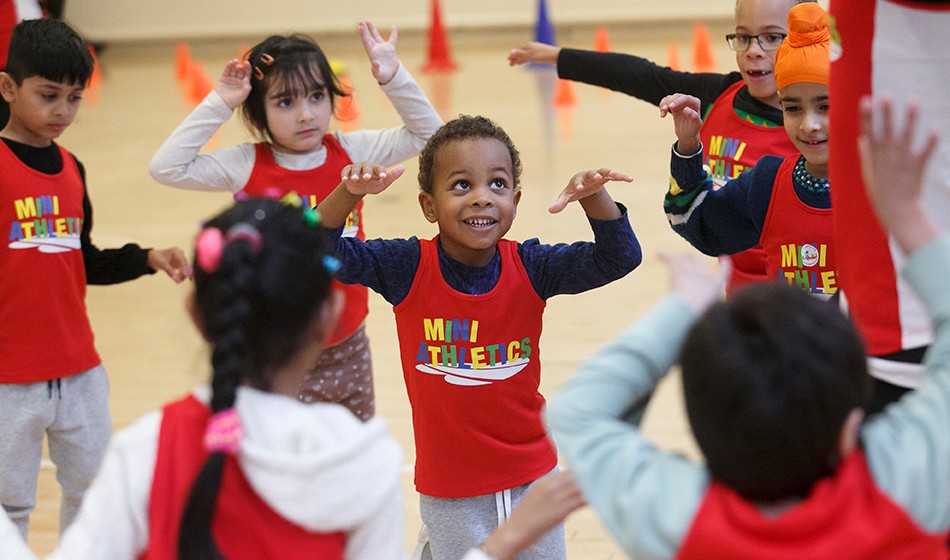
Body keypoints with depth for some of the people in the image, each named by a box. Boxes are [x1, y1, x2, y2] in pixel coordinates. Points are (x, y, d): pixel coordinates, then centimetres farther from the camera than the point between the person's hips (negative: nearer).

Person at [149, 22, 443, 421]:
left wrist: (393, 79, -13)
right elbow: (166, 168, -17)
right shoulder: (246, 165, -10)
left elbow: (428, 133, 1)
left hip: (348, 343, 3)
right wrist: (218, 105, -20)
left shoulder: (351, 151, -3)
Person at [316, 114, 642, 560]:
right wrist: (349, 193, -34)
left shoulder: (531, 268, -9)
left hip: (532, 479, 2)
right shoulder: (409, 268, -12)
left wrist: (593, 196, -32)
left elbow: (619, 258, -14)